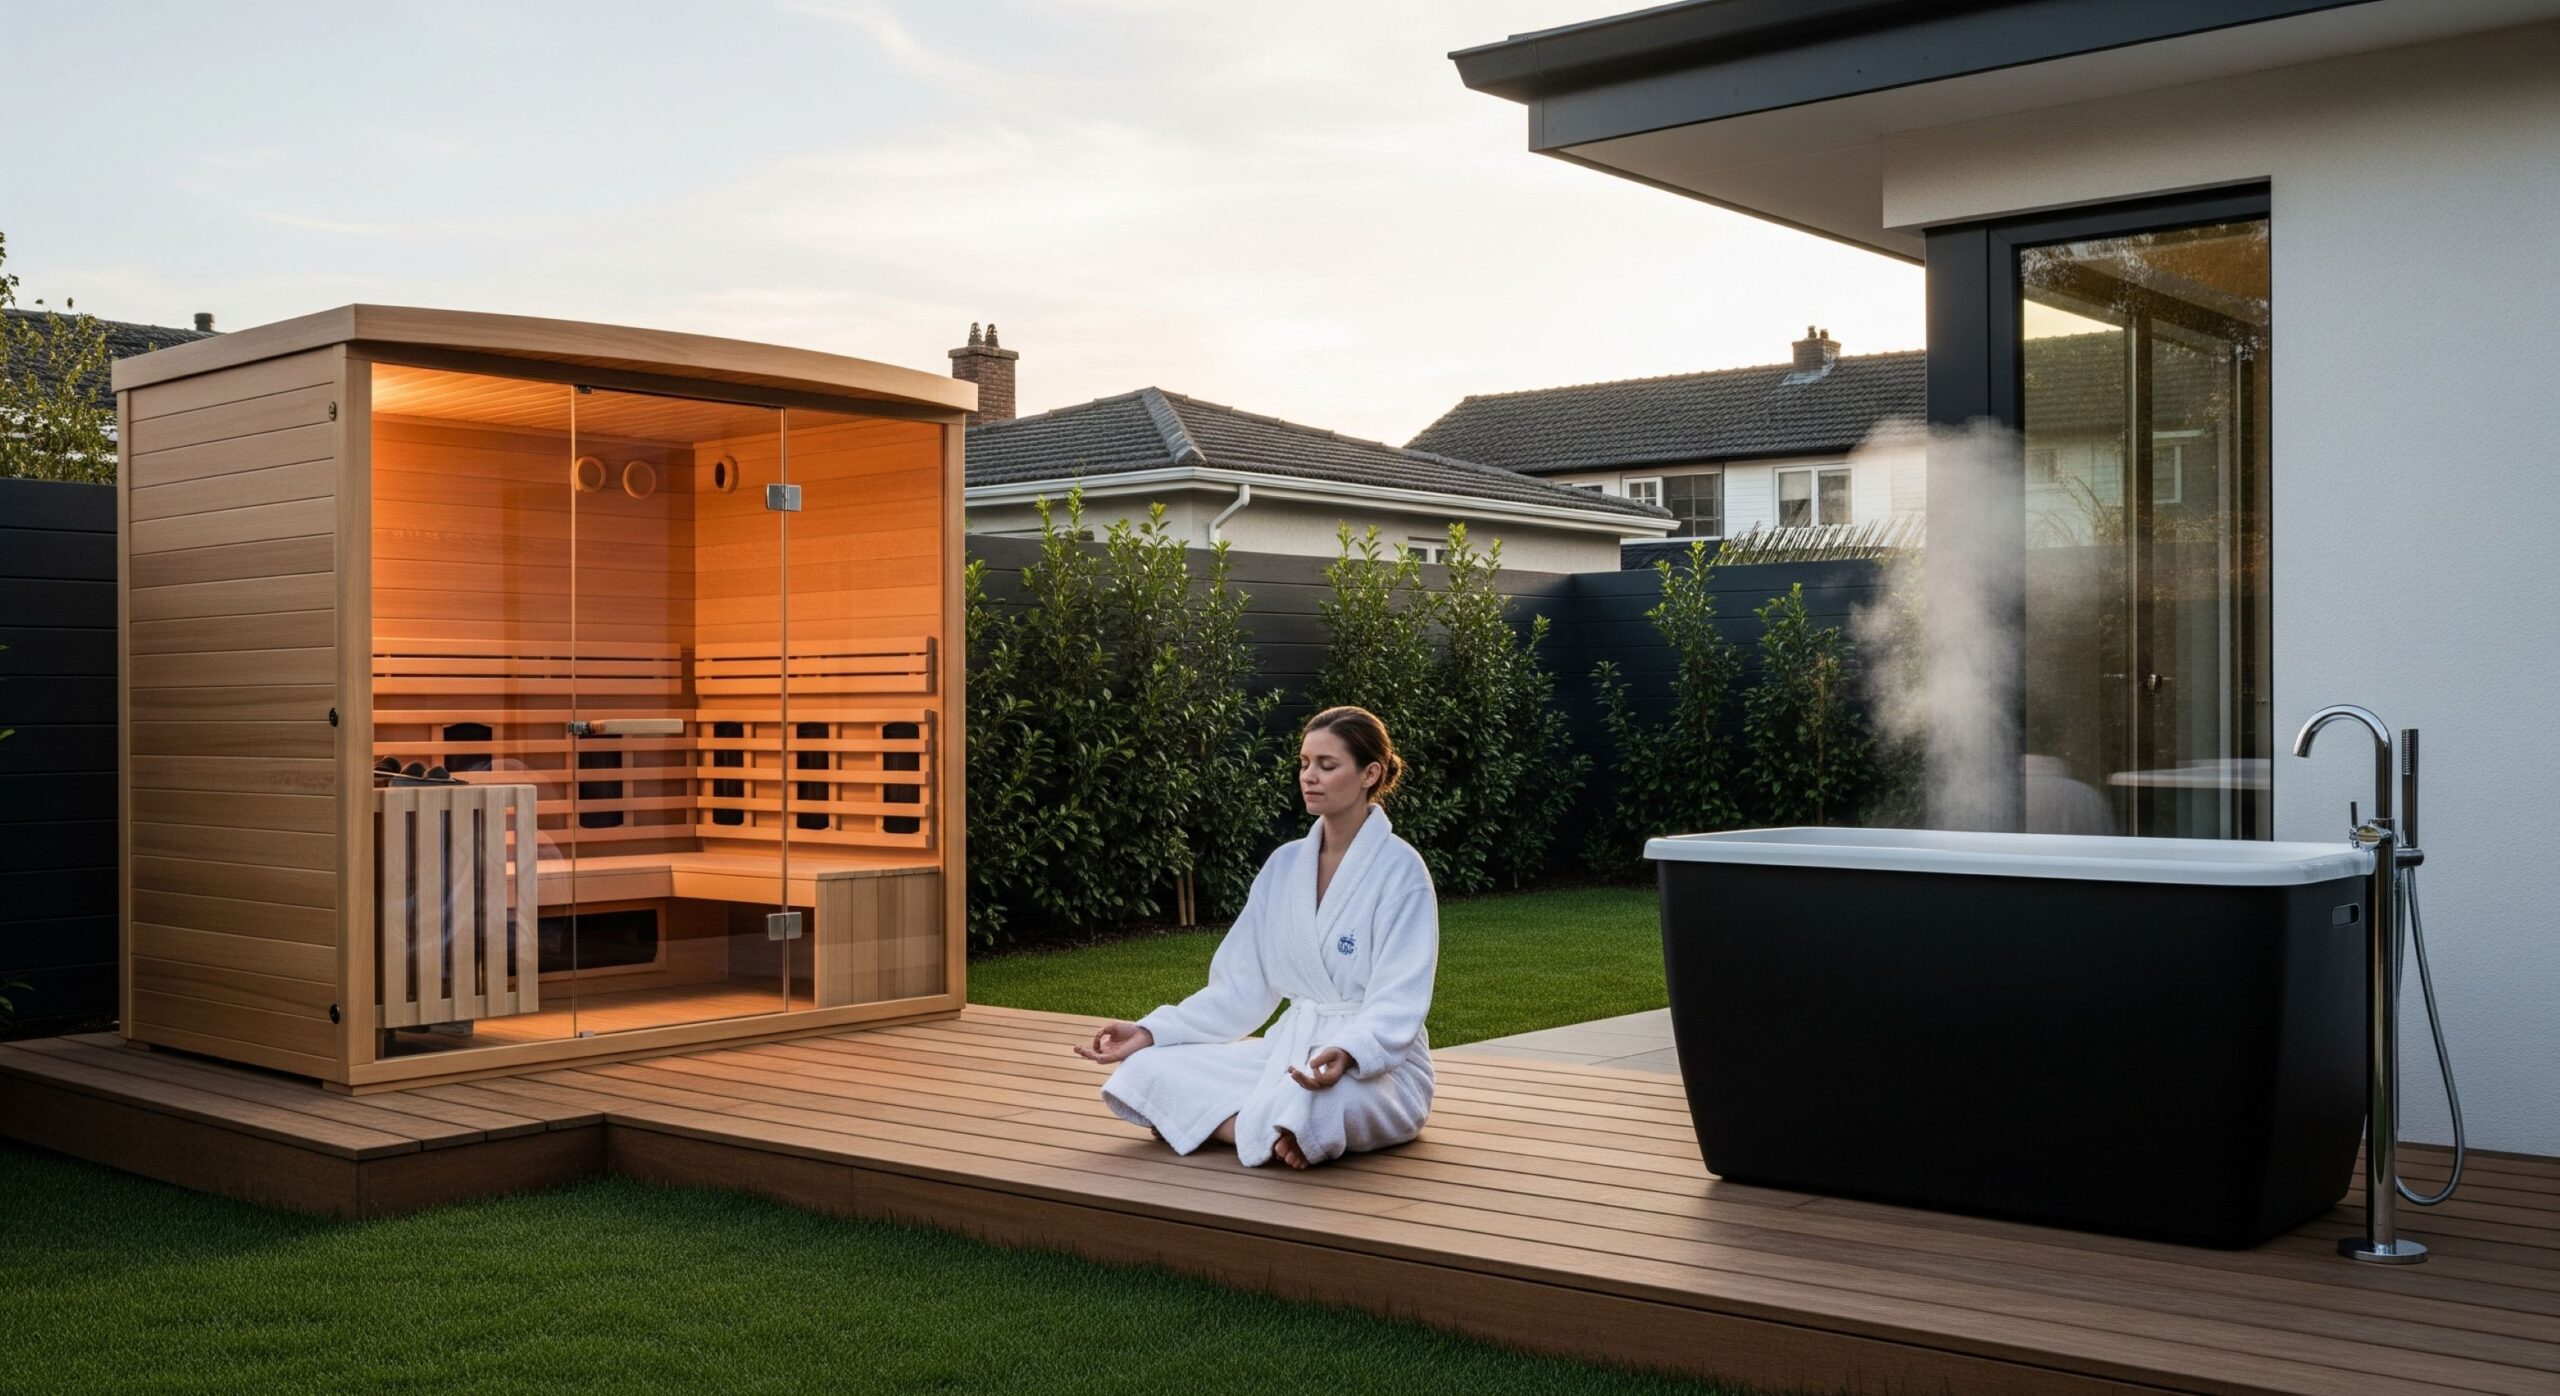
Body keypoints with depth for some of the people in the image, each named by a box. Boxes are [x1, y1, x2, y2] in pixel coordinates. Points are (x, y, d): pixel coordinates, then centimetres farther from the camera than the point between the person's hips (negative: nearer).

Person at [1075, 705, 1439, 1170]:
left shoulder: (1399, 870, -10)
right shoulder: (1285, 865, 9)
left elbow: (1398, 1004, -17)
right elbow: (1241, 988, 10)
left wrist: (1346, 1054, -38)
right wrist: (1150, 1031, -2)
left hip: (1376, 1063, -7)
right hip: (1292, 1049, 7)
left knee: (1302, 1103, -41)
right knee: (1150, 1070, -12)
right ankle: (1276, 1134, -21)